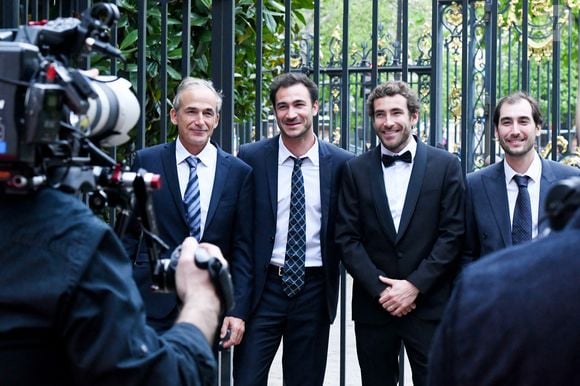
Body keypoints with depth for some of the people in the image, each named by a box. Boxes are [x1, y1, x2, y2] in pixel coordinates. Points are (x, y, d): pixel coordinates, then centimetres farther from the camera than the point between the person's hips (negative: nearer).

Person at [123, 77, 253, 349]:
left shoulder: (239, 172, 3)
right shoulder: (147, 161, 1)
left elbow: (242, 248, 3)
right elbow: (130, 233, 5)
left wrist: (239, 310, -3)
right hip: (154, 303, -1)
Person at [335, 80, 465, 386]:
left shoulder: (445, 165, 2)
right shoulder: (356, 170, 6)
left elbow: (453, 234, -3)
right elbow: (347, 237, 2)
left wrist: (414, 285, -10)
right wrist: (380, 289, -9)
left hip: (429, 305, -1)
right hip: (373, 307, 2)